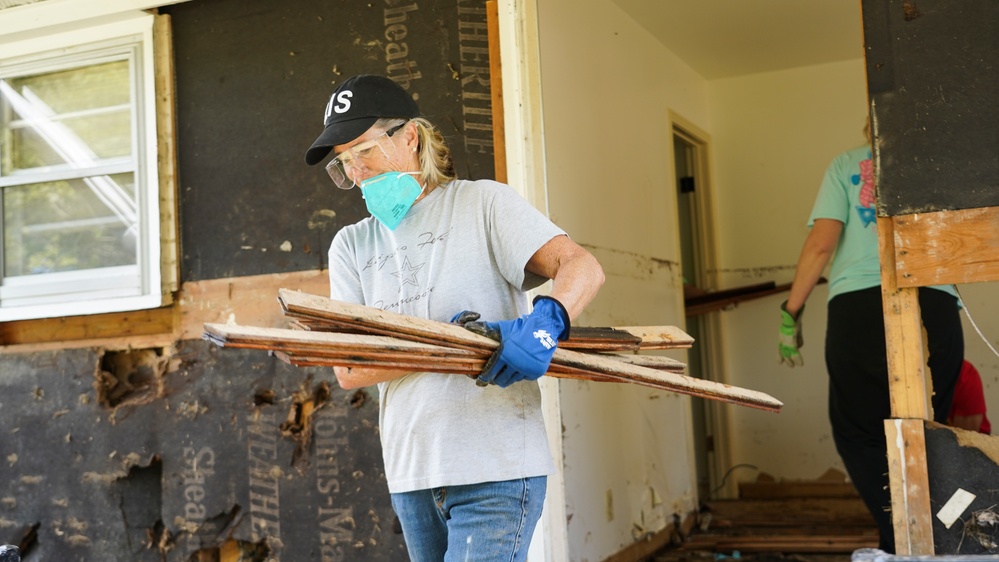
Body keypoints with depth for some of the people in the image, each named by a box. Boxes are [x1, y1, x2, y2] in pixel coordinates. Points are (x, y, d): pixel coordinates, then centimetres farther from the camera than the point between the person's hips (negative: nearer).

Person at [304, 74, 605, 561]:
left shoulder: (483, 202, 0)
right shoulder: (351, 246, 11)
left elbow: (582, 267, -12)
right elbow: (348, 370, 0)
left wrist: (546, 321, -33)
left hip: (497, 471, -5)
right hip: (410, 476, 5)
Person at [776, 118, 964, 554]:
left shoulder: (846, 164, 14)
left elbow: (822, 243, 2)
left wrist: (791, 312, 6)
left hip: (859, 306, -2)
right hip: (935, 305, 2)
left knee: (859, 433, 5)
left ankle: (901, 541, -5)